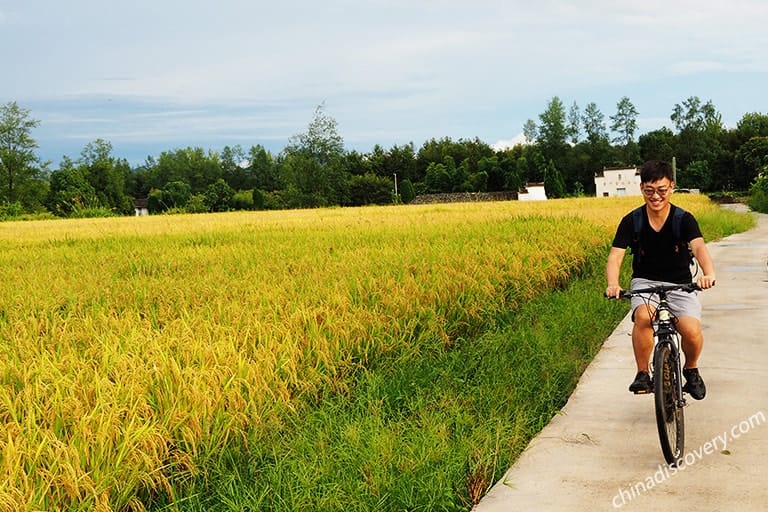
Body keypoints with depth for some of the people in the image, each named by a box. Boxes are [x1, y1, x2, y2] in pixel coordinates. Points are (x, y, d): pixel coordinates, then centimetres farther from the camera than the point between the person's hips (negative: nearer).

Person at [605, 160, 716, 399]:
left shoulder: (684, 219, -12)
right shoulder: (631, 221, -10)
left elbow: (699, 247, -29)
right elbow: (615, 256, -18)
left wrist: (709, 274, -51)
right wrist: (612, 284, -39)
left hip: (680, 284, 0)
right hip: (645, 282, 0)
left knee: (691, 331, -24)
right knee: (643, 317, -33)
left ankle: (691, 370, 10)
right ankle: (643, 374, -13)